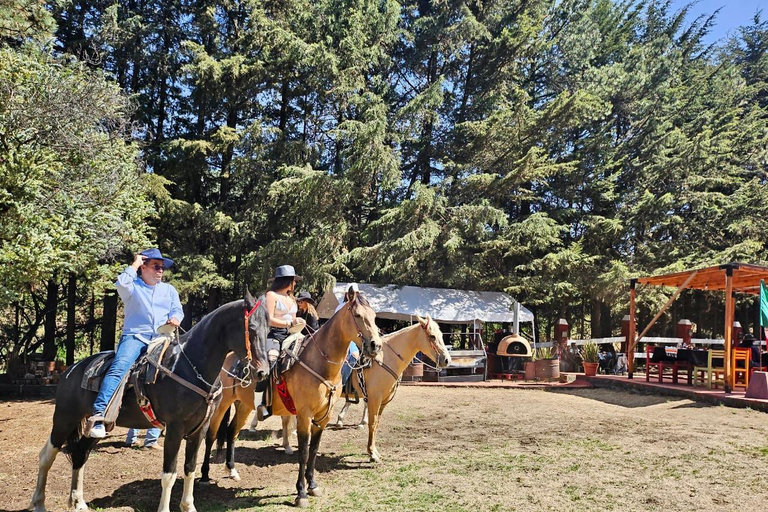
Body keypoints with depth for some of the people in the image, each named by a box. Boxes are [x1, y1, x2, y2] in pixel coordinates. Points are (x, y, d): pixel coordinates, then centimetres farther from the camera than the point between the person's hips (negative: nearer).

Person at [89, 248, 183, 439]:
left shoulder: (170, 290, 23)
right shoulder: (133, 287, 10)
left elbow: (178, 310, 20)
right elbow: (121, 283, -13)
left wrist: (175, 318, -3)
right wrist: (134, 264, 0)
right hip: (135, 337, -4)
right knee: (119, 367, -30)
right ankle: (99, 414, -38)